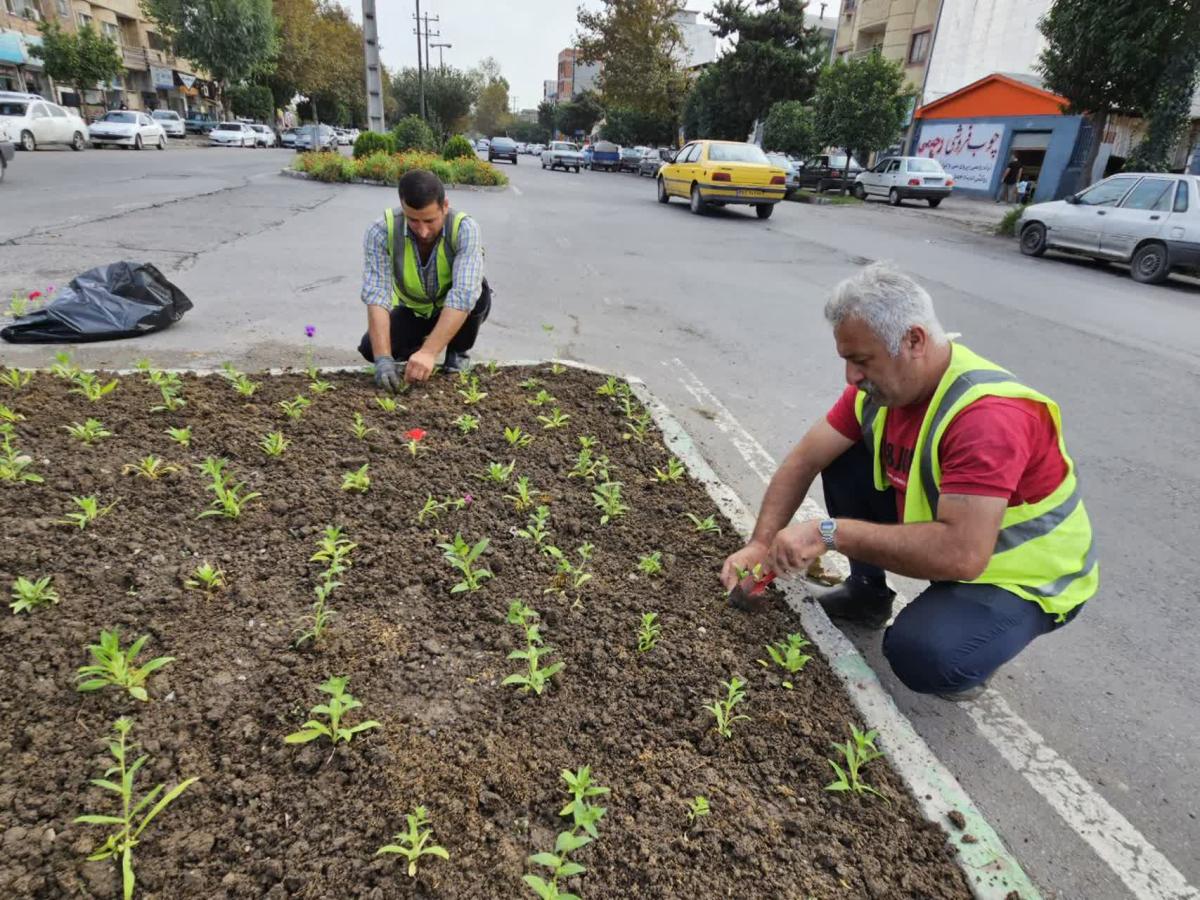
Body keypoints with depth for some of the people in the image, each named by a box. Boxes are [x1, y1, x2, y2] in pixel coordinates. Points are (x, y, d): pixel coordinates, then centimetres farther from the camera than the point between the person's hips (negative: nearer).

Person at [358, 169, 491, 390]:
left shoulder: (465, 229, -32)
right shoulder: (382, 232, -27)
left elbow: (464, 294, -43)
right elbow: (376, 295, -33)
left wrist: (429, 352, -52)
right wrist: (383, 358, -46)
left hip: (458, 310, -1)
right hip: (412, 310, 1)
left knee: (477, 291, -34)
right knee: (371, 348, -22)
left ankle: (457, 352, -5)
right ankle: (414, 347, 11)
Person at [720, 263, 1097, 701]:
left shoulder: (988, 416, -35)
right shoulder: (883, 382, -11)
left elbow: (961, 554, -42)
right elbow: (805, 459, -8)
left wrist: (830, 532, -39)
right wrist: (761, 544, -18)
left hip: (1025, 575, -7)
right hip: (946, 544, 7)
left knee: (922, 655, -32)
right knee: (843, 461, -4)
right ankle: (867, 594, 13)